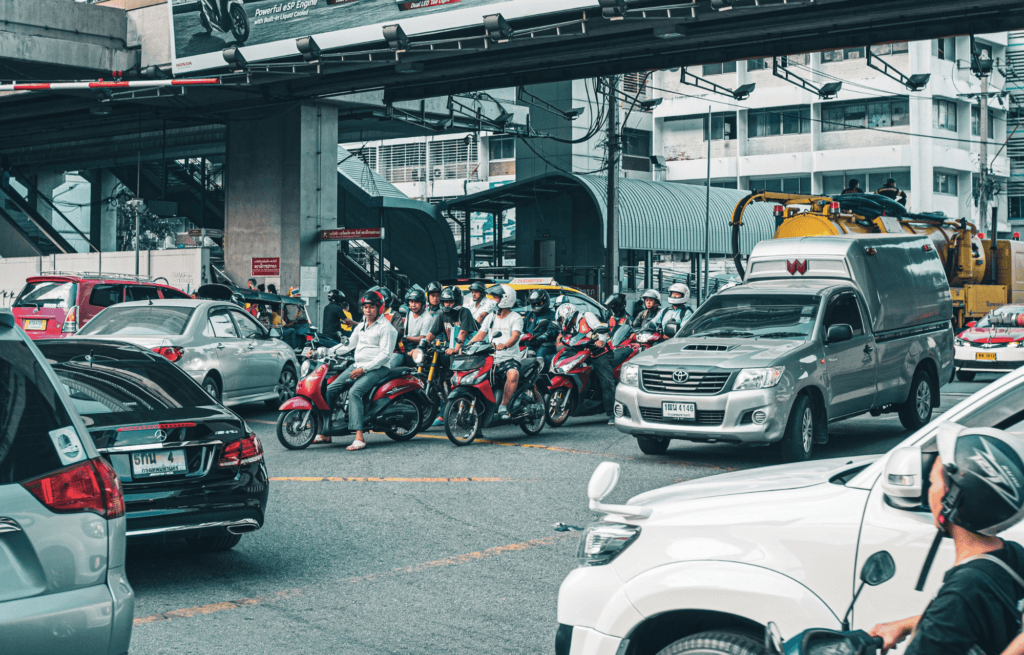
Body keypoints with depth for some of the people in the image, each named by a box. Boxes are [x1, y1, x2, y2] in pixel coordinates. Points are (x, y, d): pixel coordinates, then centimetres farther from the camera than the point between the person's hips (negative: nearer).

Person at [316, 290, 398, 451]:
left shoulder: (386, 327, -4)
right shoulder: (360, 327, 21)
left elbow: (385, 353, -12)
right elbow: (348, 345, 23)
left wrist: (364, 369, -19)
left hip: (377, 368, -8)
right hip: (357, 365, 8)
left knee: (355, 391, -31)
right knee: (331, 388, -9)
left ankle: (359, 438, -38)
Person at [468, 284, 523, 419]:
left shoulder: (515, 317, 0)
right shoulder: (490, 317, 18)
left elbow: (515, 336, -18)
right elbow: (480, 335, 12)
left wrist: (505, 345, -39)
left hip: (510, 358, -5)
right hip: (491, 358, 5)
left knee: (513, 374, -36)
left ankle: (503, 407, -29)